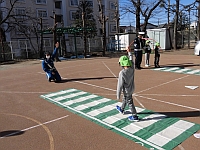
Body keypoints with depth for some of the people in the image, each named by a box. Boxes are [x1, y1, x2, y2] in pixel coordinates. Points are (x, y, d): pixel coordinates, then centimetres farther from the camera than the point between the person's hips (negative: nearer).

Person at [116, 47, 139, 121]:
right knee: (124, 99, 30)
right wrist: (129, 52, 22)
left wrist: (118, 95, -15)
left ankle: (135, 117, 20)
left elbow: (120, 85, -25)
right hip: (131, 88, 8)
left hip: (127, 91, -8)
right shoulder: (132, 69, -13)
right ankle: (121, 109, 53)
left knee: (130, 103, 8)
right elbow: (131, 60, 8)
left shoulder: (122, 73, -31)